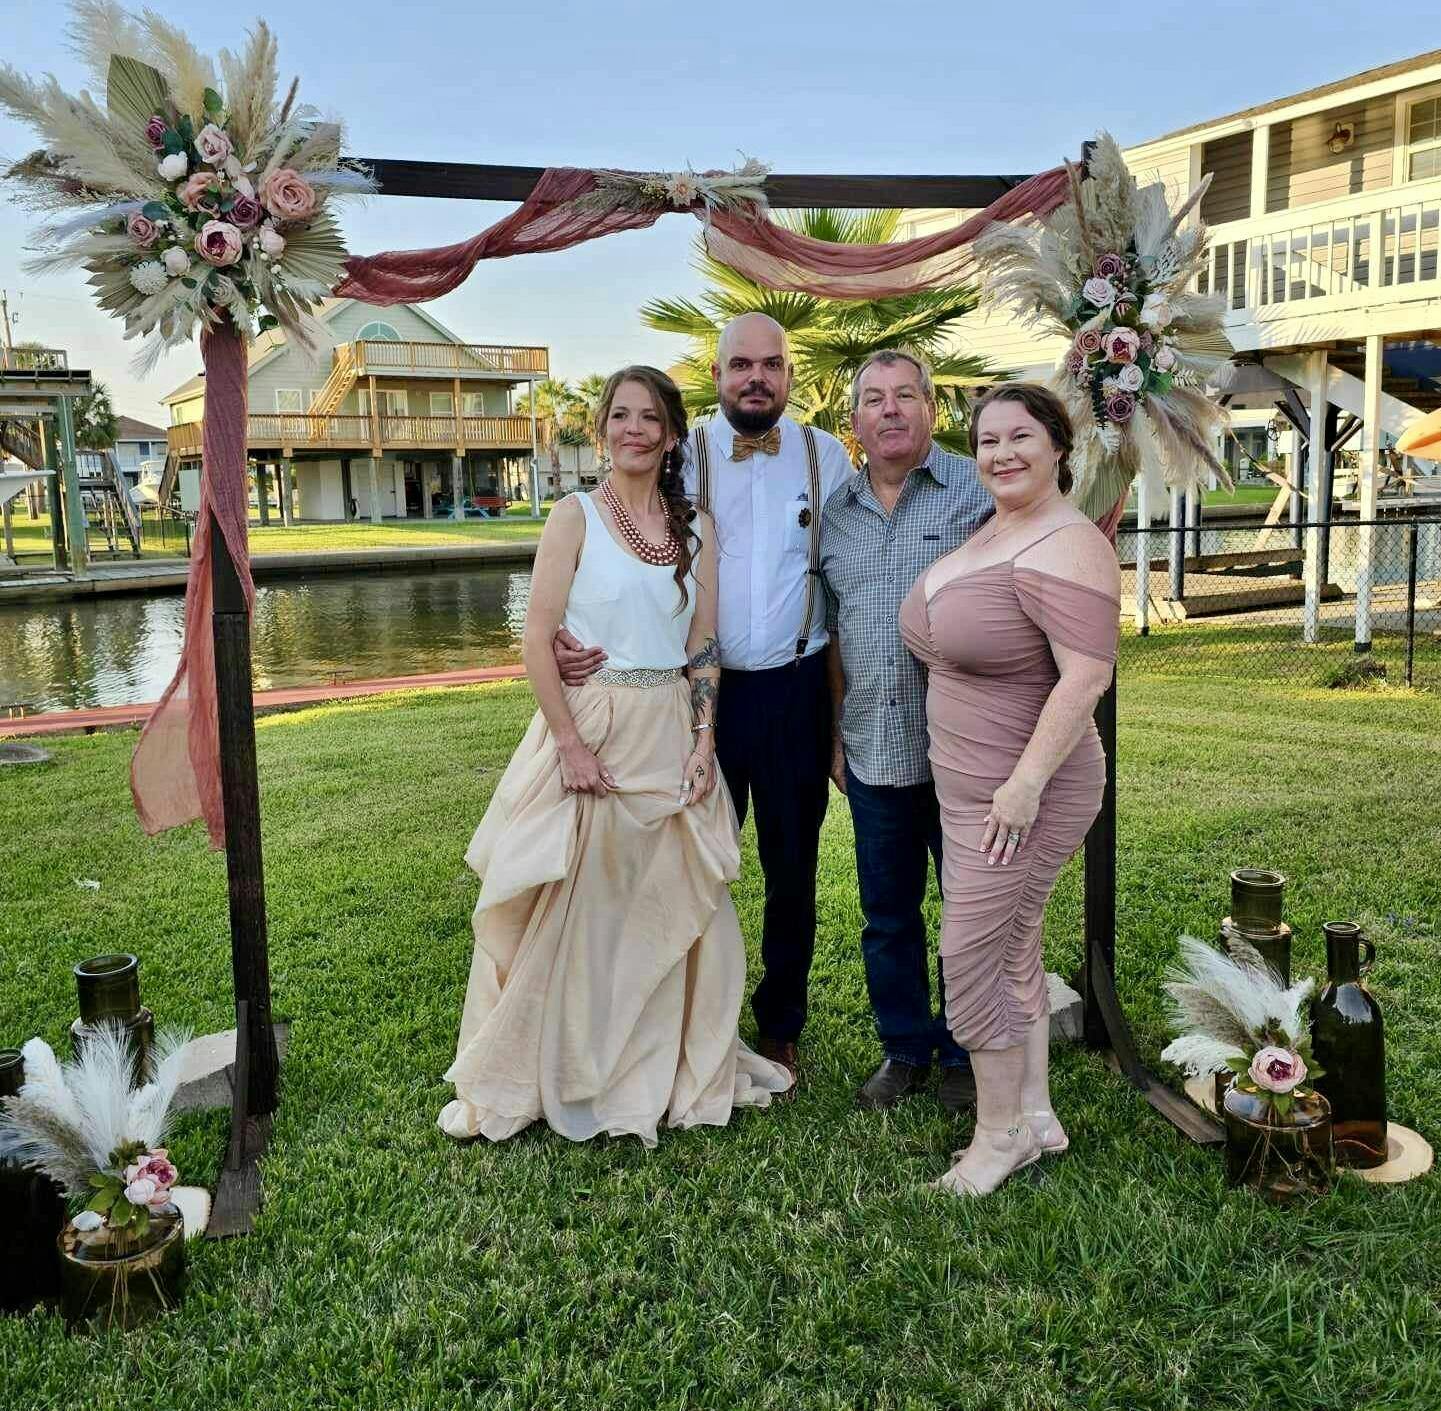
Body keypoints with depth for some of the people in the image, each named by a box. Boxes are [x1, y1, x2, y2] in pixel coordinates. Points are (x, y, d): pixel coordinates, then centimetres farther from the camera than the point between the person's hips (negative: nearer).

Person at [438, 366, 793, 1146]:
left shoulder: (697, 527, 8)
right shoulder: (576, 515, -3)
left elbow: (703, 648, 8)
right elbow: (537, 640, -9)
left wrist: (703, 743, -2)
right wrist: (571, 744, -15)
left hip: (671, 736, 4)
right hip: (587, 728, -3)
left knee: (679, 904, 11)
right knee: (570, 910, 2)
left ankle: (679, 1069, 30)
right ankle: (559, 1077, 20)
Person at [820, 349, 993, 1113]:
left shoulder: (978, 492, -3)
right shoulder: (836, 512, 11)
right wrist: (836, 732, 12)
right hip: (874, 753, 4)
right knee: (887, 916, 13)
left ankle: (966, 1055, 25)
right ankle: (904, 1047, 29)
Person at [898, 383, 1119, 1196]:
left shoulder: (1065, 548, -20)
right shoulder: (994, 533, 11)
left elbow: (1088, 676, -27)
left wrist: (1024, 784, -27)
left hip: (1025, 795, -9)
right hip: (975, 786, 10)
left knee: (972, 961, -2)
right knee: (1013, 952, 16)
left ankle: (1000, 1131, 17)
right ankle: (1037, 1116, 30)